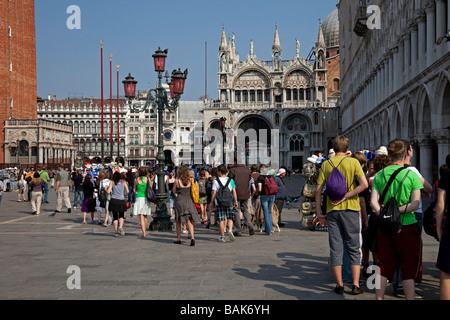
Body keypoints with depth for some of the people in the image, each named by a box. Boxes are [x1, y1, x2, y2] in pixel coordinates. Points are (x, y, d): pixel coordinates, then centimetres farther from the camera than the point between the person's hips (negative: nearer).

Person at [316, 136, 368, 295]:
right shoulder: (353, 162, -1)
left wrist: (319, 212, 6)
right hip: (350, 209, -2)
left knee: (335, 248, 7)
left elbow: (318, 189, 1)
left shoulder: (326, 164, 4)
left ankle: (339, 285, 10)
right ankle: (356, 285, 5)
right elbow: (364, 184, -12)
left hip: (332, 210, 2)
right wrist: (345, 197, -9)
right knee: (354, 248, 6)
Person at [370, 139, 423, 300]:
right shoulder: (412, 175, -5)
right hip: (407, 226, -3)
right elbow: (416, 204, -13)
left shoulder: (379, 175, 3)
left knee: (383, 268, 12)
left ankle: (379, 298, 15)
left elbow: (373, 202, -5)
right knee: (409, 271, 4)